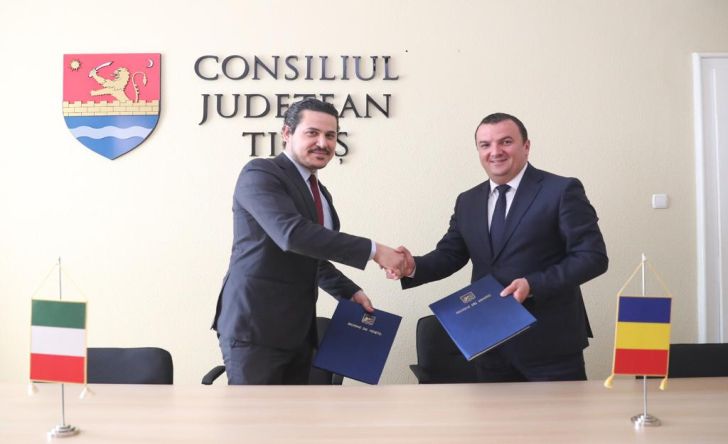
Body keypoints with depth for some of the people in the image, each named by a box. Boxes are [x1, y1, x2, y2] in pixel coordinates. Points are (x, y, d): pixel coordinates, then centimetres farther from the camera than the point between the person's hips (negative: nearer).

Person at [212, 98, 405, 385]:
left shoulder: (320, 193, 16)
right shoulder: (261, 173, -11)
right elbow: (292, 234, -27)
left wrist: (350, 292, 10)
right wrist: (372, 250, -25)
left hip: (297, 329, 8)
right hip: (254, 325, -8)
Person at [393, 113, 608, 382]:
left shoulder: (562, 191, -7)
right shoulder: (467, 202, 10)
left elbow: (593, 256, -12)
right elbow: (449, 254, 11)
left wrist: (533, 285, -23)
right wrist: (413, 266, -11)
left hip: (549, 343, -5)